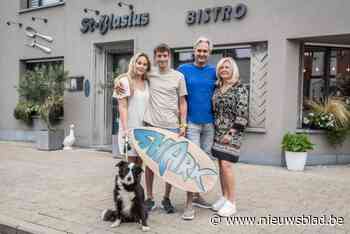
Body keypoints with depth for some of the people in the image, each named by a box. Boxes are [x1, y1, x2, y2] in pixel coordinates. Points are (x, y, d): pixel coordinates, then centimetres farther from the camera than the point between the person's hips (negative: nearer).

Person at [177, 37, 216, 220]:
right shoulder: (183, 70, 1)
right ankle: (189, 203, -2)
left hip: (209, 123, 4)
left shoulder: (213, 72, 8)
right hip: (191, 122, -4)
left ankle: (197, 196, 25)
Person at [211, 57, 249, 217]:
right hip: (218, 131, 6)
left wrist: (231, 133, -16)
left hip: (232, 132, -6)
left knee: (226, 165, -11)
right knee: (220, 165, 9)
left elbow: (242, 114, -11)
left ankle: (231, 202, 0)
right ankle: (224, 197, 20)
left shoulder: (240, 88, -6)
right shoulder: (218, 88, 12)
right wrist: (215, 129, 11)